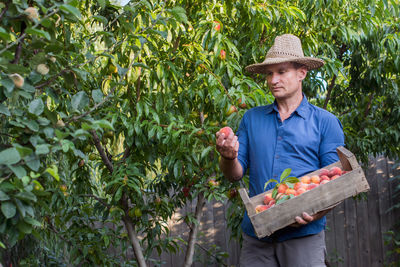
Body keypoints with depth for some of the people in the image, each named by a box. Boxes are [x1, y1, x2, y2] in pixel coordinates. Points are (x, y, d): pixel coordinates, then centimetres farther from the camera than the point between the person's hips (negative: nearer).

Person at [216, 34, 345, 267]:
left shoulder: (325, 122, 3)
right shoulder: (252, 118, 11)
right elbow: (235, 174, 8)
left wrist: (317, 212, -20)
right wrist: (229, 157, -14)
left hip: (303, 234, -2)